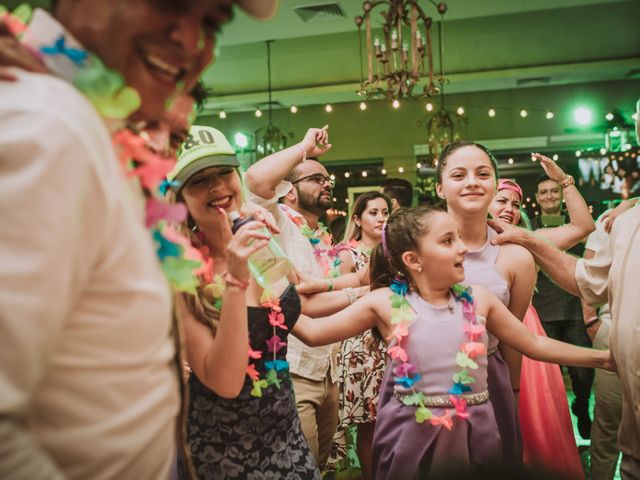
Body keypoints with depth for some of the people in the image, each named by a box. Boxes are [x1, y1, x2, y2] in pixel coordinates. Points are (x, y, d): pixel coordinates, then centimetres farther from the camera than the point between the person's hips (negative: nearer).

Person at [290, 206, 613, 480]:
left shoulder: (478, 299, 0)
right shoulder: (386, 302, -8)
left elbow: (534, 344, 10)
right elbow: (313, 332, -5)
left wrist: (599, 357, 11)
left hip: (473, 433, 3)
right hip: (410, 435, -2)